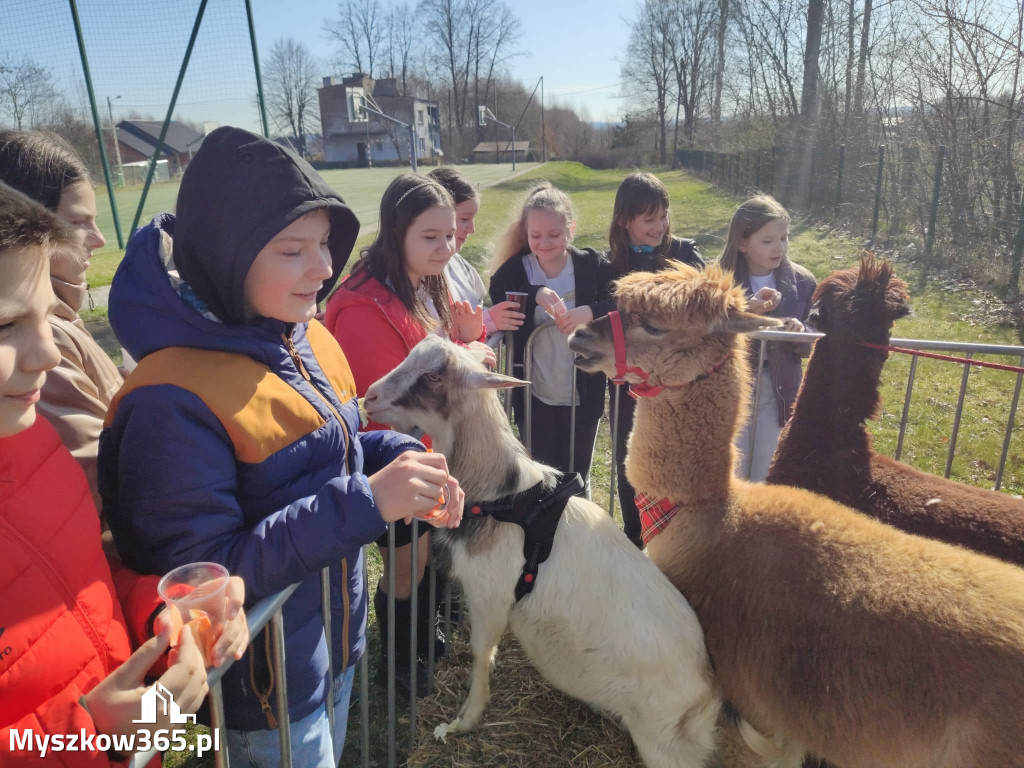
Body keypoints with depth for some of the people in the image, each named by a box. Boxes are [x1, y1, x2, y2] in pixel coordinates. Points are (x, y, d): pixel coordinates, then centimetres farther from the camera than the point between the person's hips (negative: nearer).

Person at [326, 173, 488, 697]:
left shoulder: (428, 287, 1)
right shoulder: (366, 308, -28)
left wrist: (469, 339, -9)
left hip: (433, 454, 8)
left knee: (428, 554, 24)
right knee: (406, 566, 12)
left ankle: (425, 637, 49)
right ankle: (395, 657, 39)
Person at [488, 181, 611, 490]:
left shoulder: (594, 266, -6)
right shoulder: (512, 272, -6)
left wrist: (592, 311, -28)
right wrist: (534, 295, -34)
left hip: (583, 396, 0)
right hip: (534, 397, 0)